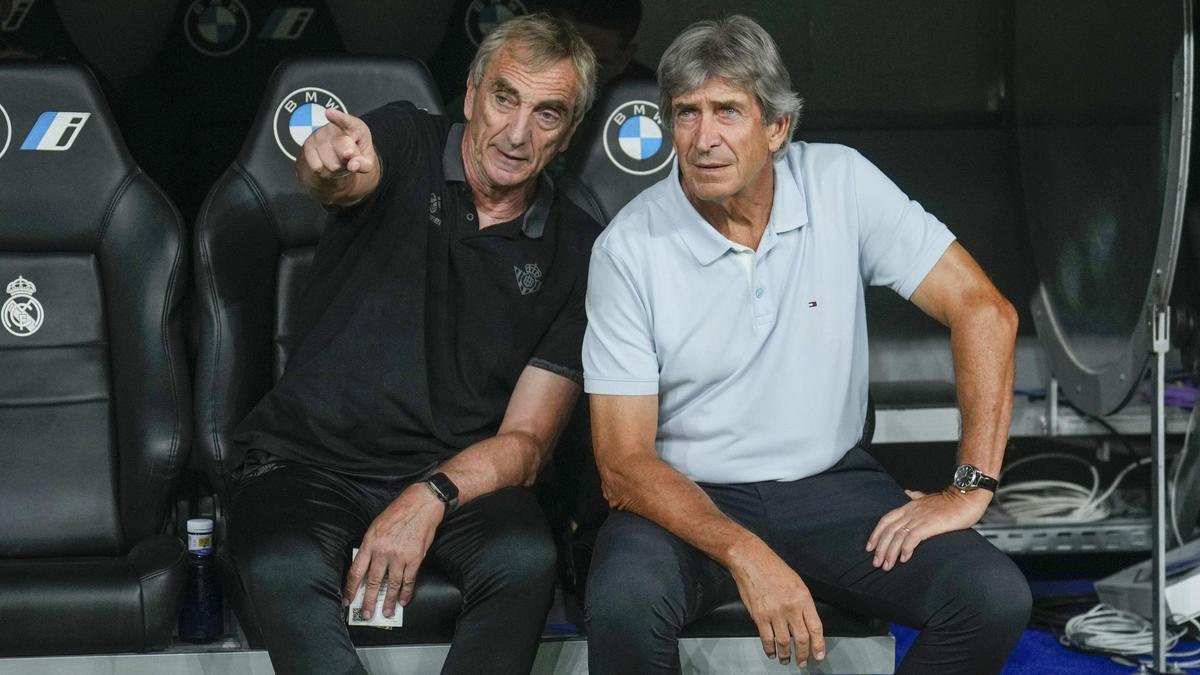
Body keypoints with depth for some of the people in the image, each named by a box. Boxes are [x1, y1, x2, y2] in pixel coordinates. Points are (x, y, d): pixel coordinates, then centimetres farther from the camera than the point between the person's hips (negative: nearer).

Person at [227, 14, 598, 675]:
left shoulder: (574, 248, 3)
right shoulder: (408, 143, 1)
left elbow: (525, 440, -1)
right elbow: (352, 177, -25)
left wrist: (431, 497, -20)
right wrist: (331, 163, -51)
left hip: (454, 477, 2)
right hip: (309, 463, -1)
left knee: (525, 558, -31)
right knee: (284, 569, -34)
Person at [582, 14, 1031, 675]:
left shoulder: (841, 184, -7)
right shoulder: (628, 247, -11)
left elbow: (983, 310, -5)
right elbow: (624, 460, -12)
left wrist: (971, 486, -13)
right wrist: (746, 556, -27)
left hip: (829, 483, 2)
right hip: (687, 497, -2)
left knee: (995, 598, -22)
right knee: (623, 602, -35)